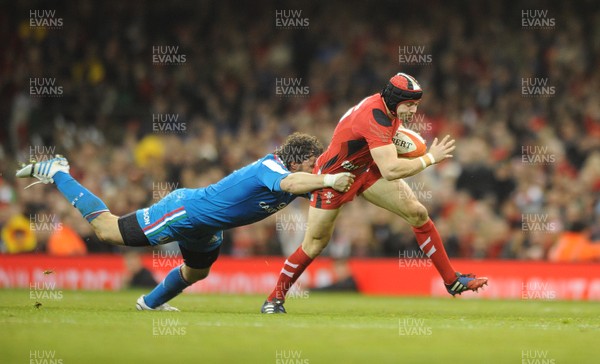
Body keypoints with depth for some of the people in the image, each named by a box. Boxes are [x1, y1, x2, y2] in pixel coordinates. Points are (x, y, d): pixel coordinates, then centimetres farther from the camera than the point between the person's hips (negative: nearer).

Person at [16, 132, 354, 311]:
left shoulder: (295, 175, -4)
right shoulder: (270, 167, -32)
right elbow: (289, 184, -53)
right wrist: (327, 180, -62)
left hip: (205, 226, 9)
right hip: (186, 211, -9)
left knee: (196, 272, 30)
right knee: (108, 230, 2)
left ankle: (151, 302, 58)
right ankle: (56, 173, 18)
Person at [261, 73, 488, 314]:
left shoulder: (390, 107, -10)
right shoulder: (375, 118, -37)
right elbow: (390, 171, -44)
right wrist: (430, 158, -35)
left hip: (367, 169, 8)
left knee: (418, 213, -4)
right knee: (315, 244, -1)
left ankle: (452, 280, 3)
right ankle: (275, 298, 18)